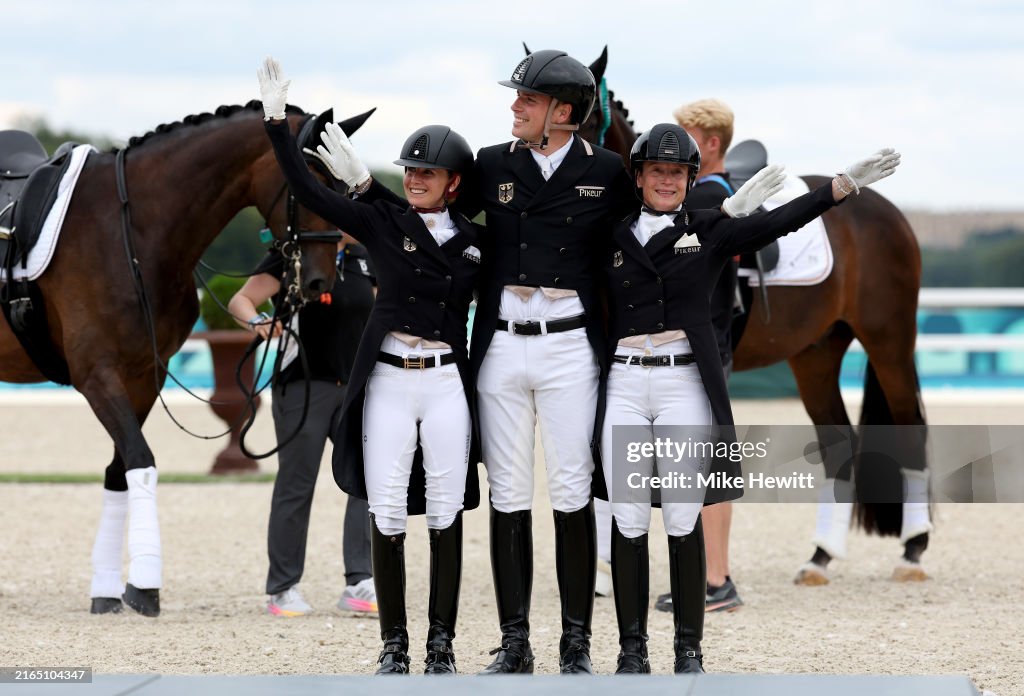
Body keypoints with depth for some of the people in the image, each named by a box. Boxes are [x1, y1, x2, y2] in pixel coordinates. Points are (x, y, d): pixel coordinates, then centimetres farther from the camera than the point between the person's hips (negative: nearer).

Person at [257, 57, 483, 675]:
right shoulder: (384, 222, 3)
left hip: (447, 383, 1)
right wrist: (277, 120, -11)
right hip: (388, 381, -1)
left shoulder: (475, 240, 7)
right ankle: (394, 645, 5)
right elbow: (308, 190, -4)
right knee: (387, 516, -3)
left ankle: (442, 645, 6)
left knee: (446, 514, -1)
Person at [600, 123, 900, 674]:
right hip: (625, 385, 1)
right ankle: (632, 648, 5)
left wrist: (847, 183, -13)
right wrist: (729, 208, 4)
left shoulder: (709, 231, 7)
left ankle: (689, 650, 3)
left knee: (683, 521, -3)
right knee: (628, 521, -1)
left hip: (685, 384, -1)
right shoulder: (614, 238, 11)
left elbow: (779, 221, -2)